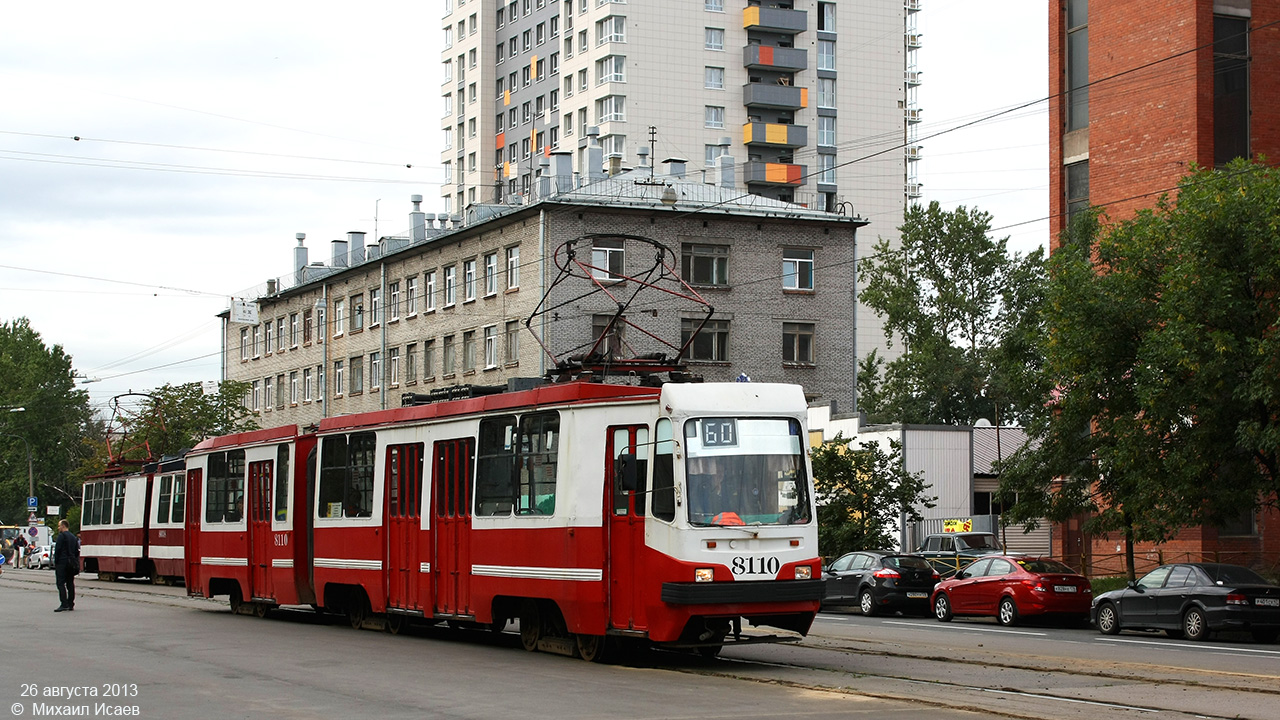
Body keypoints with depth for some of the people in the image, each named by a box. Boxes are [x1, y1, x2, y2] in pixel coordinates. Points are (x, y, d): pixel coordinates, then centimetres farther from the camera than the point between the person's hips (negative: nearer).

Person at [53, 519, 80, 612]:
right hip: (71, 564, 7)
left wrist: (55, 562, -6)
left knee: (61, 584, -8)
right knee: (70, 584, 9)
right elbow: (77, 551, 17)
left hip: (62, 563, -7)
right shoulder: (74, 537, 17)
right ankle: (71, 604, 10)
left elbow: (57, 550, -12)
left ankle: (64, 604, -18)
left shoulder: (61, 536, -7)